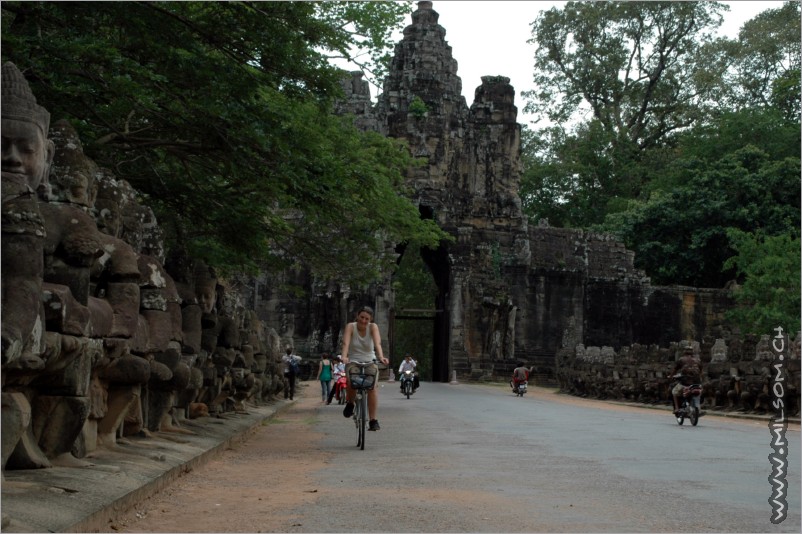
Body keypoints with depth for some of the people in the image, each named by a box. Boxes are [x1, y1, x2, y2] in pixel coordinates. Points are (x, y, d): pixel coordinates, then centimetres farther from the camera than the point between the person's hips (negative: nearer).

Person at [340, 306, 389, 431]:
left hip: (370, 362, 1)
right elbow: (346, 342, -25)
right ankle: (350, 403, 3)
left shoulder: (373, 327, -7)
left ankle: (373, 420, -20)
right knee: (351, 382, -31)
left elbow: (377, 343, -23)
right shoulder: (350, 327, -9)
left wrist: (381, 357, -42)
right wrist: (344, 356, -45)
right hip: (353, 362, -1)